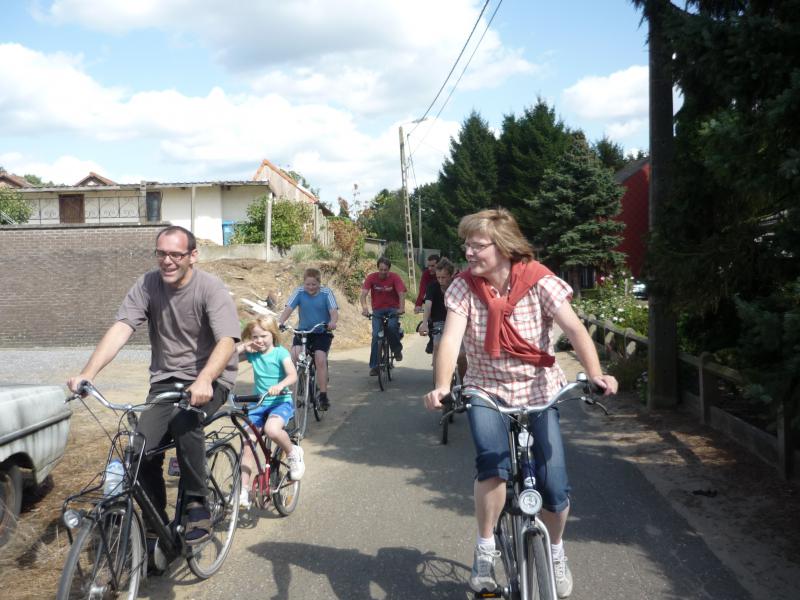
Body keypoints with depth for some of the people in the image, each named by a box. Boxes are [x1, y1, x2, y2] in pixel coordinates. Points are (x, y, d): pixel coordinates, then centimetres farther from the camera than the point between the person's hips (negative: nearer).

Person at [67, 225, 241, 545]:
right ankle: (156, 522, 8)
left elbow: (227, 341, -27)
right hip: (165, 378, 4)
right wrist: (87, 374, -31)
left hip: (209, 379, -3)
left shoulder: (211, 288, -15)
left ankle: (197, 505, -16)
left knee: (184, 419, -34)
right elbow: (120, 329, -15)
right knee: (143, 450, -15)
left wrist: (204, 380, -46)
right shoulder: (147, 285, -4)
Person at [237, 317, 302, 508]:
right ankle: (243, 490, 2)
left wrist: (280, 385, -39)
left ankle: (293, 453, -5)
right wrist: (243, 346, -5)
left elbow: (292, 375, -20)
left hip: (280, 402, -5)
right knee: (248, 443, -6)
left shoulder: (280, 352, -6)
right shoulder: (252, 354, 6)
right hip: (258, 404, 5)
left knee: (272, 429, -35)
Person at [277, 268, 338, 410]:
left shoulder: (326, 292, -9)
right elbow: (288, 308, -16)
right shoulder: (299, 292, -6)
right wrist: (280, 322, -36)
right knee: (295, 355, -23)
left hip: (322, 333, -2)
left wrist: (332, 322, -43)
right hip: (303, 331, 2)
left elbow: (334, 311, -20)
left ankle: (323, 395, -8)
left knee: (320, 359, -20)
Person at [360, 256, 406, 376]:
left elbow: (401, 294, -22)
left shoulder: (395, 277, -12)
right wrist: (364, 307, -40)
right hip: (377, 310, 1)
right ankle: (374, 366, -4)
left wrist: (402, 308, -41)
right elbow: (364, 293, -21)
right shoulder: (371, 277, -11)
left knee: (392, 326, -31)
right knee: (376, 335, -12)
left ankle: (397, 349, -2)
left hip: (392, 309, -1)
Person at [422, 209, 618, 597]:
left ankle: (555, 553, 23)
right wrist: (442, 386, -40)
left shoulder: (539, 281, -14)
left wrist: (595, 374, -41)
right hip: (486, 390, 0)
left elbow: (574, 329, -24)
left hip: (538, 389, 0)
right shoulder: (463, 287, -10)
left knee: (553, 485, -8)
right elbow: (451, 338, -22)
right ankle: (485, 549, -4)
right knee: (493, 462, -27)